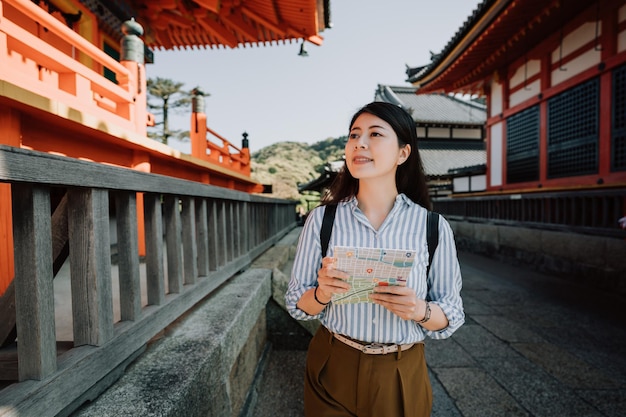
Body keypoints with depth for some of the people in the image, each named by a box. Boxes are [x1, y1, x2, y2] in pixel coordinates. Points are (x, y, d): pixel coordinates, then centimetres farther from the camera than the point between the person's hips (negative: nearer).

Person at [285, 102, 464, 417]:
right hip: (332, 371, 0)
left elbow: (451, 316, -3)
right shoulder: (322, 219, -11)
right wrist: (322, 293, -25)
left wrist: (420, 310, -24)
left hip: (402, 378, 1)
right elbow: (297, 305, -4)